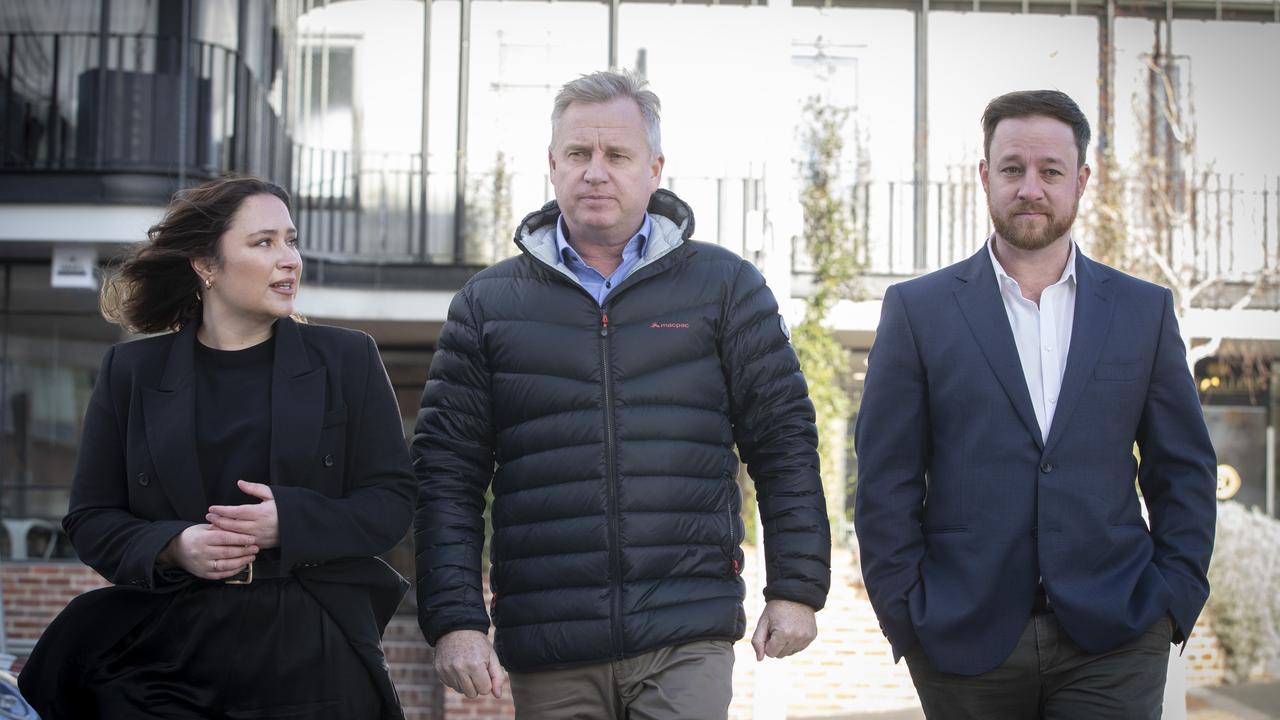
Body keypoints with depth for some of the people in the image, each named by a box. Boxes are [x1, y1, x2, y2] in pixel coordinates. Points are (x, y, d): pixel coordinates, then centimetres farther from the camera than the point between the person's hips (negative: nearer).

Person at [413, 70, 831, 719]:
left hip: (686, 640, -1)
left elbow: (784, 443, 6)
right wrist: (454, 620, -4)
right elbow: (446, 473, 5)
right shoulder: (487, 304, 9)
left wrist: (795, 589, 0)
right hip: (546, 652, 2)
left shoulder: (724, 287, 7)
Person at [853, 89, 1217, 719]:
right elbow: (885, 481, 2)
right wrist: (907, 617, -4)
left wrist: (1173, 600, 1)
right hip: (966, 638, -1)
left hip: (1111, 642, 1)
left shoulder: (1145, 311, 10)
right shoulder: (918, 310, 4)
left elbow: (1184, 471, 11)